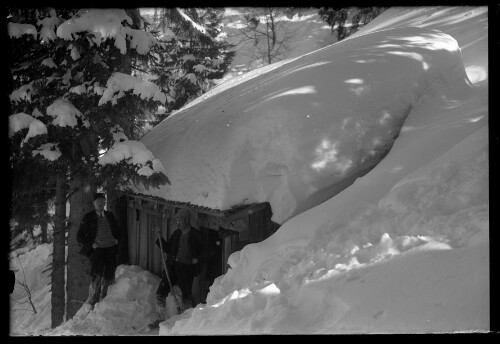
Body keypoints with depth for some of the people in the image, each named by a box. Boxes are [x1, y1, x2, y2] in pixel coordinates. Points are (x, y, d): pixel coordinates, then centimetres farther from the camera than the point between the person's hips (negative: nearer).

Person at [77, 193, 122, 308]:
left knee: (109, 276, 2)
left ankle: (103, 297, 19)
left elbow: (118, 232, 28)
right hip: (97, 249, -4)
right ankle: (91, 300, -9)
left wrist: (116, 240, 10)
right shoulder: (88, 218, 3)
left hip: (111, 248, 4)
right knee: (97, 274, -16)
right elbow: (80, 237, 3)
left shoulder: (110, 216, 15)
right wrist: (91, 244, -8)